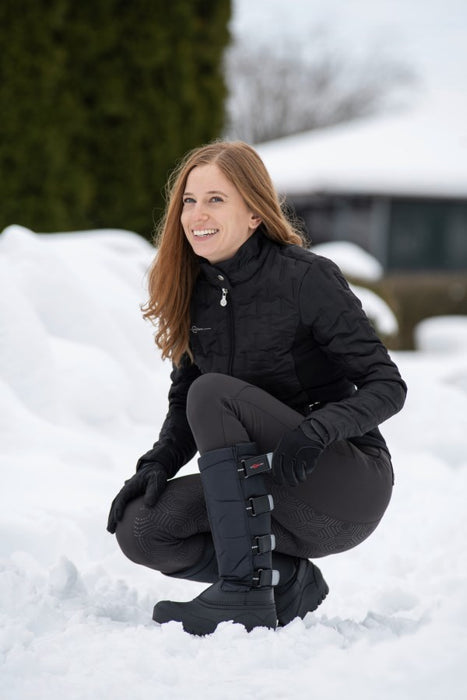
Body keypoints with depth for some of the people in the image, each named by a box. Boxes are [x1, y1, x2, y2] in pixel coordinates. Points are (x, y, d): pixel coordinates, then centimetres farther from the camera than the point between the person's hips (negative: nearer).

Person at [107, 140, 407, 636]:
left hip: (350, 489, -6)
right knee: (139, 528, -17)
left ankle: (243, 594, -28)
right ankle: (289, 581, 0)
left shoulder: (306, 277, -14)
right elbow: (182, 400, 10)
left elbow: (388, 385, -15)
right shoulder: (194, 291, 4)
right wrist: (159, 462, -10)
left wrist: (316, 430, -32)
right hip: (280, 505, 6)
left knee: (215, 394, -27)